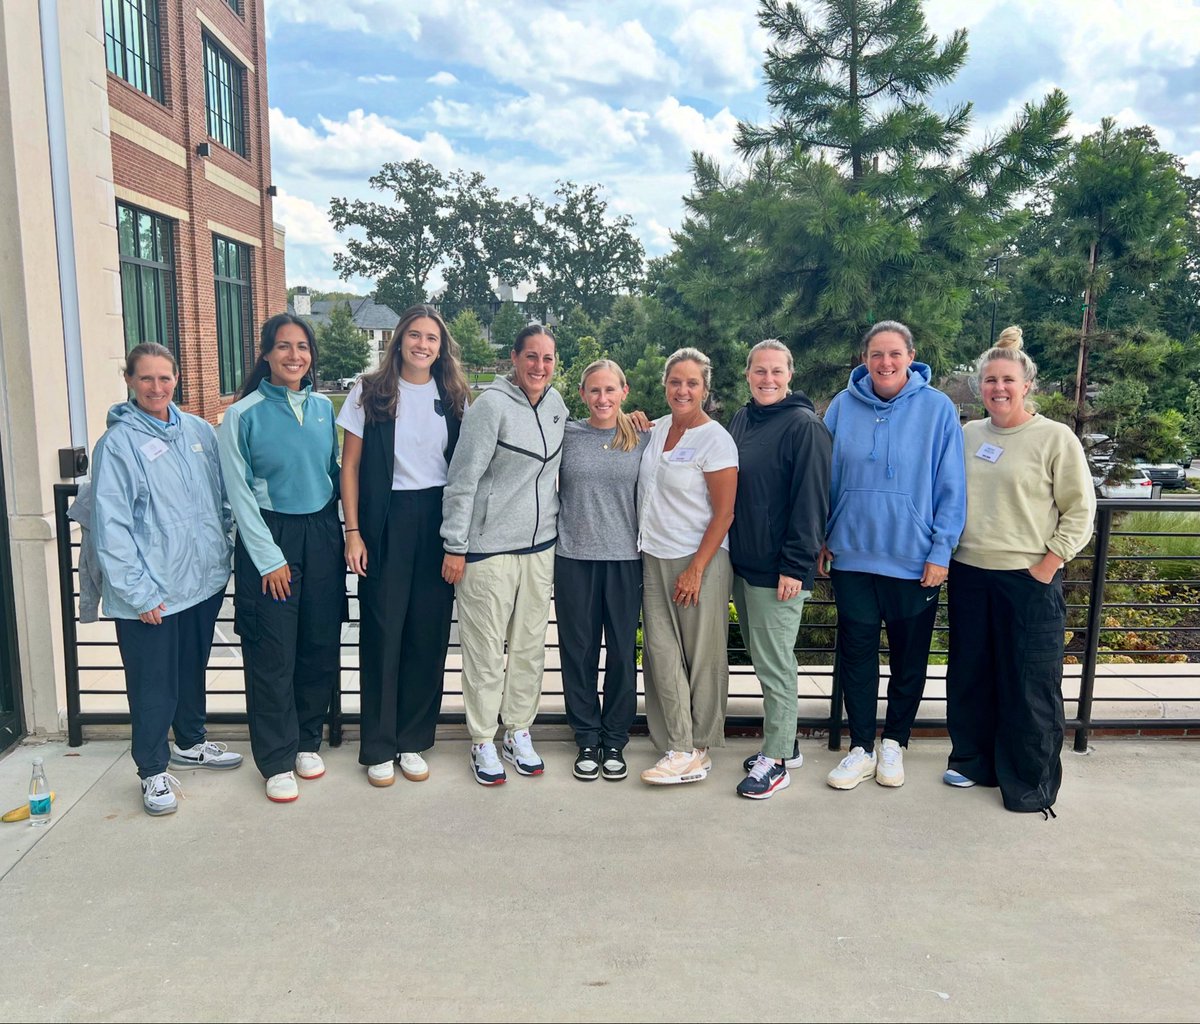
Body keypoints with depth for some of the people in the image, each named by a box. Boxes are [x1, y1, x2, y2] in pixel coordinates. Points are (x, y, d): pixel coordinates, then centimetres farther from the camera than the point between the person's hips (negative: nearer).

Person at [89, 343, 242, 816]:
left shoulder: (198, 431, 4)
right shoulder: (118, 443, -10)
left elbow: (221, 498, 13)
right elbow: (110, 526, -13)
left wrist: (222, 553, 6)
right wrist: (138, 593, -15)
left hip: (204, 579, 5)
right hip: (152, 592, -5)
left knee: (193, 669, 21)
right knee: (154, 684, 5)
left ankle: (191, 742, 41)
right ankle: (153, 770, 23)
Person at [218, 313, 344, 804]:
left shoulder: (323, 408, 7)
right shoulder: (244, 415, -6)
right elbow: (241, 493, -6)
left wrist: (342, 532, 7)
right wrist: (269, 557, -9)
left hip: (321, 535, 4)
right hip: (269, 539, -4)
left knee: (321, 646, 9)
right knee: (272, 655, 1)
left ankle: (307, 741, 27)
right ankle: (277, 761, 14)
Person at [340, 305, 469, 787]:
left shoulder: (453, 398, 7)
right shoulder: (369, 393, 0)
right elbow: (351, 466, 0)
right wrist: (353, 532, -6)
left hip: (439, 521, 3)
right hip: (386, 522, -2)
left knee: (429, 634, 5)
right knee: (382, 633, 2)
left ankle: (413, 740, 20)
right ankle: (379, 747, 15)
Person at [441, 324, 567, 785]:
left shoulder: (556, 404, 6)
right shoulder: (491, 404, -14)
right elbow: (463, 478, -14)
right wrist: (454, 546, -14)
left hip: (540, 546, 6)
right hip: (488, 547, -6)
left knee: (530, 644, 13)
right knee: (486, 648, 4)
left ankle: (519, 732, 28)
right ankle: (482, 742, 19)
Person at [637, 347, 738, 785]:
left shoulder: (715, 440, -9)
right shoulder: (658, 429, 10)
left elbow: (724, 514, -11)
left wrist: (696, 569, -15)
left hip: (698, 561, -6)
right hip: (654, 559, 6)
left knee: (702, 657, 3)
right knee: (662, 654, 3)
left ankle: (699, 750, 13)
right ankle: (680, 747, 9)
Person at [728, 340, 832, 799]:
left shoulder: (804, 426, -12)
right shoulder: (740, 420, 12)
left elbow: (810, 501, -16)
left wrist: (795, 566, -18)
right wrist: (729, 554, 15)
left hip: (778, 571, -8)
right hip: (742, 564, 8)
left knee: (774, 664, 0)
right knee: (762, 657, 16)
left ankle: (776, 760, 13)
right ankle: (785, 743, 30)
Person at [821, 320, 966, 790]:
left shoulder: (938, 408, -6)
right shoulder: (843, 406, 1)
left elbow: (951, 488, -5)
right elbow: (826, 477, 8)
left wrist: (941, 552, -9)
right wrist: (821, 538, 7)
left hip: (914, 559, -1)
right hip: (852, 555, 2)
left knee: (909, 657, 12)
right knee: (855, 653, 8)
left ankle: (894, 742, 31)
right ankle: (861, 747, 23)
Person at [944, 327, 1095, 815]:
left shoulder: (1055, 438, -5)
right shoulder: (967, 435, 8)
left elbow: (1080, 511, -5)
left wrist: (1048, 566, -11)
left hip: (1029, 579, -5)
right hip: (969, 575, 5)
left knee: (1030, 684, 2)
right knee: (969, 675, 14)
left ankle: (1032, 783, 18)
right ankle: (973, 760, 32)